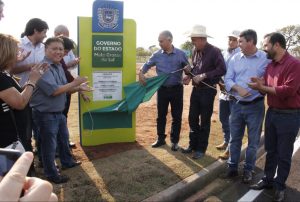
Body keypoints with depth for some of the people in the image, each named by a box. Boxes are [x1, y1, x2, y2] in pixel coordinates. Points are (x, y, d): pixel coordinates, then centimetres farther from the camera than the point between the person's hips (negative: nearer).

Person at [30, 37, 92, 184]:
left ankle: (67, 162, 46)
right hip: (45, 114, -9)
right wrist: (74, 83, -19)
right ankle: (51, 174, 23)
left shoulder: (59, 67, 7)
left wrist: (79, 88, -1)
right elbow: (54, 90, -28)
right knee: (49, 145, 6)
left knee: (64, 139, 25)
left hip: (59, 112, 9)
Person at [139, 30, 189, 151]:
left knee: (176, 116, 6)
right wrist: (141, 73, -6)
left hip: (176, 89, -1)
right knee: (161, 115, 10)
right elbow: (147, 65, 11)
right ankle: (161, 139, 25)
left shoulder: (181, 54, -4)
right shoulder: (157, 55, 0)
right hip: (162, 89, 2)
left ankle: (174, 141, 20)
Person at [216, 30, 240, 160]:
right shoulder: (223, 53, 8)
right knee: (223, 119, 18)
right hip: (223, 91, 7)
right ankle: (226, 141, 36)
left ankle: (230, 148, 11)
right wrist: (220, 82, -3)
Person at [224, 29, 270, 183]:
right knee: (234, 138, 13)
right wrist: (238, 88, -15)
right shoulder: (235, 58, 3)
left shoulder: (266, 59, -8)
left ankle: (248, 169, 27)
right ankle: (232, 166, 28)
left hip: (255, 106, -3)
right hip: (237, 104, 3)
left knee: (253, 141, 10)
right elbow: (227, 79, 1)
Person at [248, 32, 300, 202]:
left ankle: (280, 186, 23)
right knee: (270, 150, 17)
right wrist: (260, 84, -12)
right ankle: (268, 179, 33)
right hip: (272, 112, 7)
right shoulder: (270, 65, 8)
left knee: (284, 154, 7)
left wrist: (263, 87, -19)